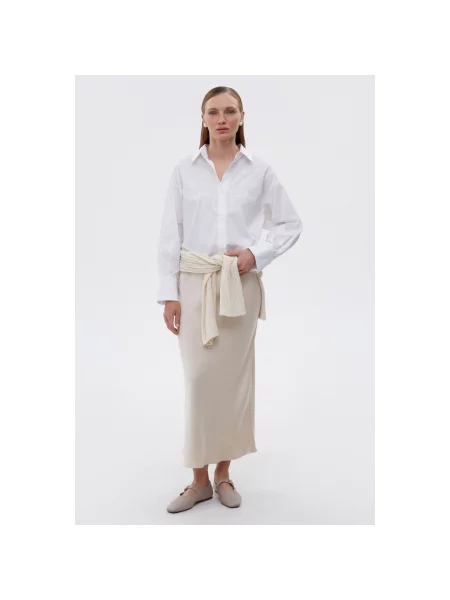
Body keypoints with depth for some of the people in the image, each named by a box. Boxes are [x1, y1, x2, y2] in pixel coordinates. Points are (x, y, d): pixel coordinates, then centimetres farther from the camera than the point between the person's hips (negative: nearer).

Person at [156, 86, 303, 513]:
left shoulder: (260, 170, 5)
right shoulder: (184, 170, 5)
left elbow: (290, 224, 9)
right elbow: (170, 235, 2)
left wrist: (256, 253, -8)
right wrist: (169, 294, -3)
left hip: (241, 285, 1)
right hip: (194, 283, 0)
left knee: (234, 375, 5)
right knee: (198, 377, -2)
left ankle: (223, 473, 22)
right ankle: (199, 479, 13)